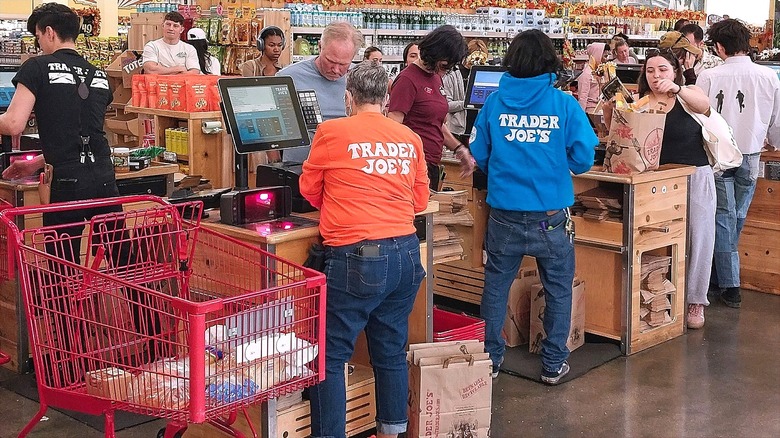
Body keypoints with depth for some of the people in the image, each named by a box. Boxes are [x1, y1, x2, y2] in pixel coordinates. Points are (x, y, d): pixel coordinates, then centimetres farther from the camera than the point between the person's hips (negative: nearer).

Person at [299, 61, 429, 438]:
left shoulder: (331, 132, -3)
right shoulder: (410, 139, 7)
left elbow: (310, 190, 10)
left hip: (357, 256, -5)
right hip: (406, 255, 5)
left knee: (330, 356, 5)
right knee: (392, 352, 17)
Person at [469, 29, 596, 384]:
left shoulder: (495, 102, -2)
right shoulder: (564, 104, -7)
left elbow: (478, 155, 3)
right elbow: (583, 159, -8)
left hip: (504, 214, 2)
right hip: (551, 215, -1)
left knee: (495, 286, 15)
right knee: (559, 289, 14)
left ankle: (490, 359, 24)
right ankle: (554, 364, 20)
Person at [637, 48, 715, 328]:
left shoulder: (689, 96, -1)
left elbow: (704, 104, -24)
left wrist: (676, 89, -43)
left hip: (696, 177, -1)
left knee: (699, 238, 1)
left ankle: (695, 302, 12)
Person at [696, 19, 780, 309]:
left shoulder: (709, 77, -14)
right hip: (750, 157, 2)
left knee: (723, 217, 7)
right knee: (737, 217, 16)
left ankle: (730, 285, 5)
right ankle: (719, 275, 30)